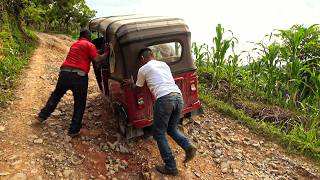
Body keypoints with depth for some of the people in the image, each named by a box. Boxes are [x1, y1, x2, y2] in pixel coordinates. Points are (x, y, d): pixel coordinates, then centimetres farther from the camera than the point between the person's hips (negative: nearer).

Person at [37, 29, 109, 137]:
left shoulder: (74, 45, 25)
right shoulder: (89, 45, 2)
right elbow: (97, 59, -9)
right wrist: (106, 53, 5)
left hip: (64, 73, 6)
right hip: (79, 76, -6)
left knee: (56, 95, 27)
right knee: (80, 104, 8)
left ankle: (42, 116, 36)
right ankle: (74, 130, 13)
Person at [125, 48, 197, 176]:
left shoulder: (143, 69, 11)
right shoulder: (164, 64, 26)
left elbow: (137, 88, 25)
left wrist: (131, 83, 48)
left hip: (164, 99, -6)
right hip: (178, 96, 7)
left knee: (158, 133, 8)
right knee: (172, 129, 24)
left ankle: (170, 167, 8)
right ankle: (188, 147, 2)